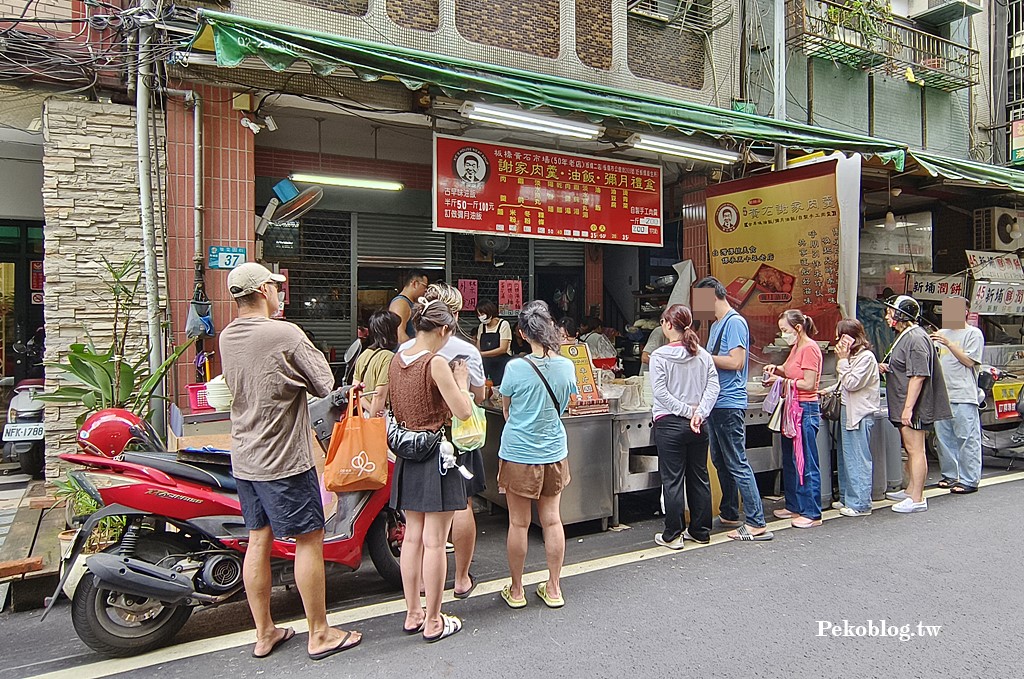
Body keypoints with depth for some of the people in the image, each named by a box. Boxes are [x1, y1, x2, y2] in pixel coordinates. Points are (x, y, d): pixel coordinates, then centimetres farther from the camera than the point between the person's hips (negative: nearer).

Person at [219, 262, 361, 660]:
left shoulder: (226, 338, 5)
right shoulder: (285, 334, -19)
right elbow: (325, 385, -11)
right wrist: (309, 352, 4)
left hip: (244, 459, 8)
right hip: (284, 460, -8)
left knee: (258, 541, 14)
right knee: (309, 540, 4)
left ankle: (264, 633, 27)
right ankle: (319, 634, 15)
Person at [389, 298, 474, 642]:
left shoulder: (397, 359, 5)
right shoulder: (436, 363, -17)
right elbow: (463, 411, -19)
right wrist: (461, 381, -4)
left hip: (408, 456, 8)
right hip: (437, 457, -7)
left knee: (412, 537, 15)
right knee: (434, 542, 2)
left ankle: (413, 614, 27)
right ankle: (433, 622, 14)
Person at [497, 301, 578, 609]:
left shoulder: (516, 368, -16)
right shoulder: (567, 366, -6)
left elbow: (506, 409, 0)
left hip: (519, 454, -3)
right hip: (554, 453, 4)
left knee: (519, 523, 9)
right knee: (552, 520, 14)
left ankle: (516, 590, 23)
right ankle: (554, 588, 25)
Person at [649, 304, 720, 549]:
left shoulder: (659, 356, -11)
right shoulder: (703, 355, 2)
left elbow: (661, 393, -16)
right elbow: (713, 386, -5)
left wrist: (688, 411, -12)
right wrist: (699, 413, -11)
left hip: (669, 425, -5)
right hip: (698, 426, 5)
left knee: (672, 480, 3)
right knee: (699, 477, 14)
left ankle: (673, 535, 10)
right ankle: (701, 531, 25)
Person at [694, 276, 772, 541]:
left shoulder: (734, 322, -12)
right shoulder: (716, 324, 18)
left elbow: (736, 361, -20)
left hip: (729, 404, -10)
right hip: (716, 402, 10)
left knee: (737, 464, -7)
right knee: (721, 462, 17)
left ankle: (757, 524, -1)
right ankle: (729, 514, 29)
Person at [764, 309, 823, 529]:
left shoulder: (810, 348, -14)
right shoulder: (796, 347, 14)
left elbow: (808, 384, -18)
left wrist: (782, 380, -13)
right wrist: (777, 369, 3)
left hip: (806, 410, -10)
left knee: (806, 463, -3)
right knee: (790, 461, 15)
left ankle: (812, 513, 5)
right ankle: (794, 506, 26)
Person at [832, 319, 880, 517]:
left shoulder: (866, 357, -12)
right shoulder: (852, 355, 17)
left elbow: (852, 383, -18)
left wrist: (843, 360, -13)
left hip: (860, 414, -10)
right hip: (847, 410, 10)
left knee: (858, 459, -5)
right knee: (846, 458, 13)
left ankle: (860, 504, 1)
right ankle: (847, 499, 21)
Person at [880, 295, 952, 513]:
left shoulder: (916, 338, -17)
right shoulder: (904, 336, 17)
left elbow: (918, 376, -23)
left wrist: (908, 408, -24)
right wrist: (885, 367, 9)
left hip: (913, 407, -11)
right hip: (903, 406, 11)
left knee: (915, 450, -5)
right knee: (910, 450, 18)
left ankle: (917, 499, 0)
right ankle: (910, 491, 29)